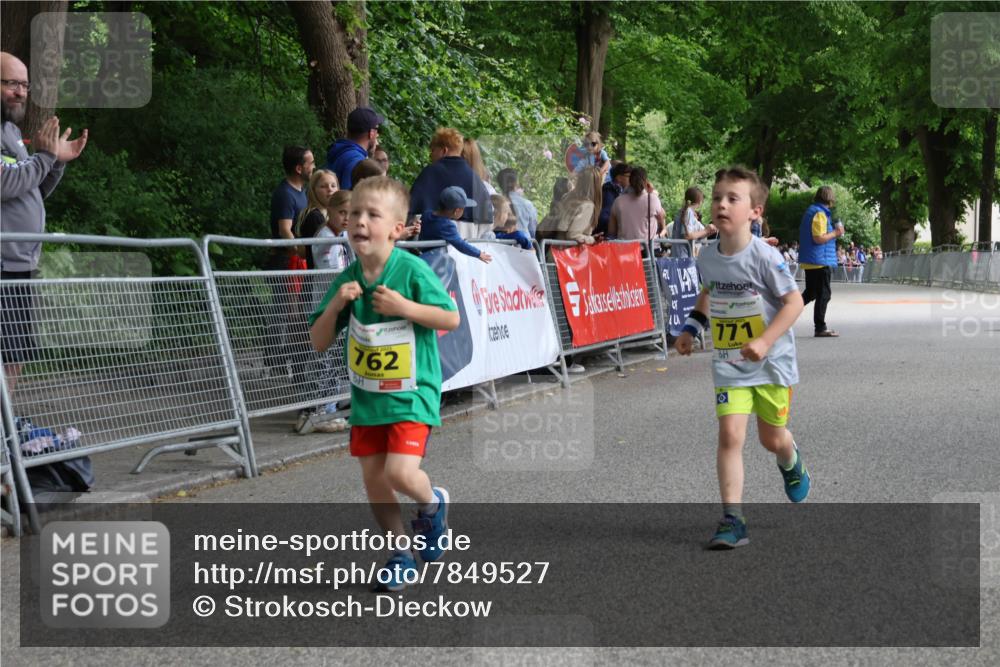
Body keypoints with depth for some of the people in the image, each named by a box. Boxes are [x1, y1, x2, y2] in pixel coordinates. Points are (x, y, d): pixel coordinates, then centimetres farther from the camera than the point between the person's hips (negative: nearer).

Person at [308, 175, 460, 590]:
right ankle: (401, 554, 27)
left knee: (401, 473, -19)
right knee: (373, 479, 8)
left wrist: (405, 307, -23)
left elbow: (452, 319, -11)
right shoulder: (348, 279, -2)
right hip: (366, 396, 5)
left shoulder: (412, 270, -15)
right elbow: (319, 343, 2)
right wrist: (335, 305, -16)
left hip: (412, 393, -5)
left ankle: (432, 505, 16)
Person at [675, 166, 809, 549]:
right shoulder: (707, 258, -2)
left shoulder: (765, 257, -19)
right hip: (729, 363, 3)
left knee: (772, 439, 12)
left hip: (771, 360, -3)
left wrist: (764, 341, -25)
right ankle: (732, 521, -10)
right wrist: (691, 327, 7)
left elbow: (794, 301, -16)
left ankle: (792, 466, 50)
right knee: (730, 434, -12)